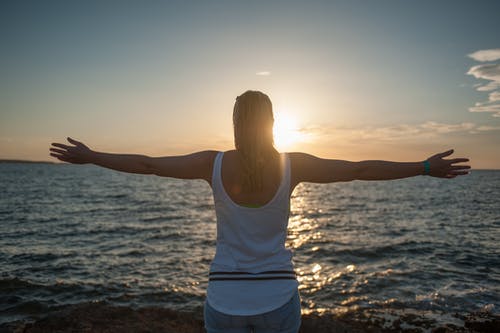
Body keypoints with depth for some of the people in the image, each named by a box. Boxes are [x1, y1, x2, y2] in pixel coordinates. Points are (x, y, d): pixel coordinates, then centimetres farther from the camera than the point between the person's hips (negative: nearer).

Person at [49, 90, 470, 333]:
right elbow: (361, 169, -6)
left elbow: (146, 164, -1)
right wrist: (427, 168, 6)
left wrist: (88, 156, 14)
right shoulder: (293, 164, -10)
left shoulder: (214, 163, -9)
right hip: (277, 298, 0)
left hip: (225, 298, 0)